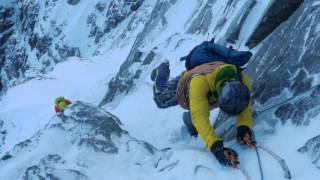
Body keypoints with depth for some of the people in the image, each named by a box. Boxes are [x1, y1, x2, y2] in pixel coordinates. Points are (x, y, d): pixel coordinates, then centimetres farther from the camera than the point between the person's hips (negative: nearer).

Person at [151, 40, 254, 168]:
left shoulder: (242, 79, -42)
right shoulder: (198, 82, -54)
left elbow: (244, 109, -35)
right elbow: (200, 118, -59)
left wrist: (244, 129, -55)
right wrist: (216, 147, -69)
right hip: (185, 86, -3)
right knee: (161, 100, 19)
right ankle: (161, 72, 46)